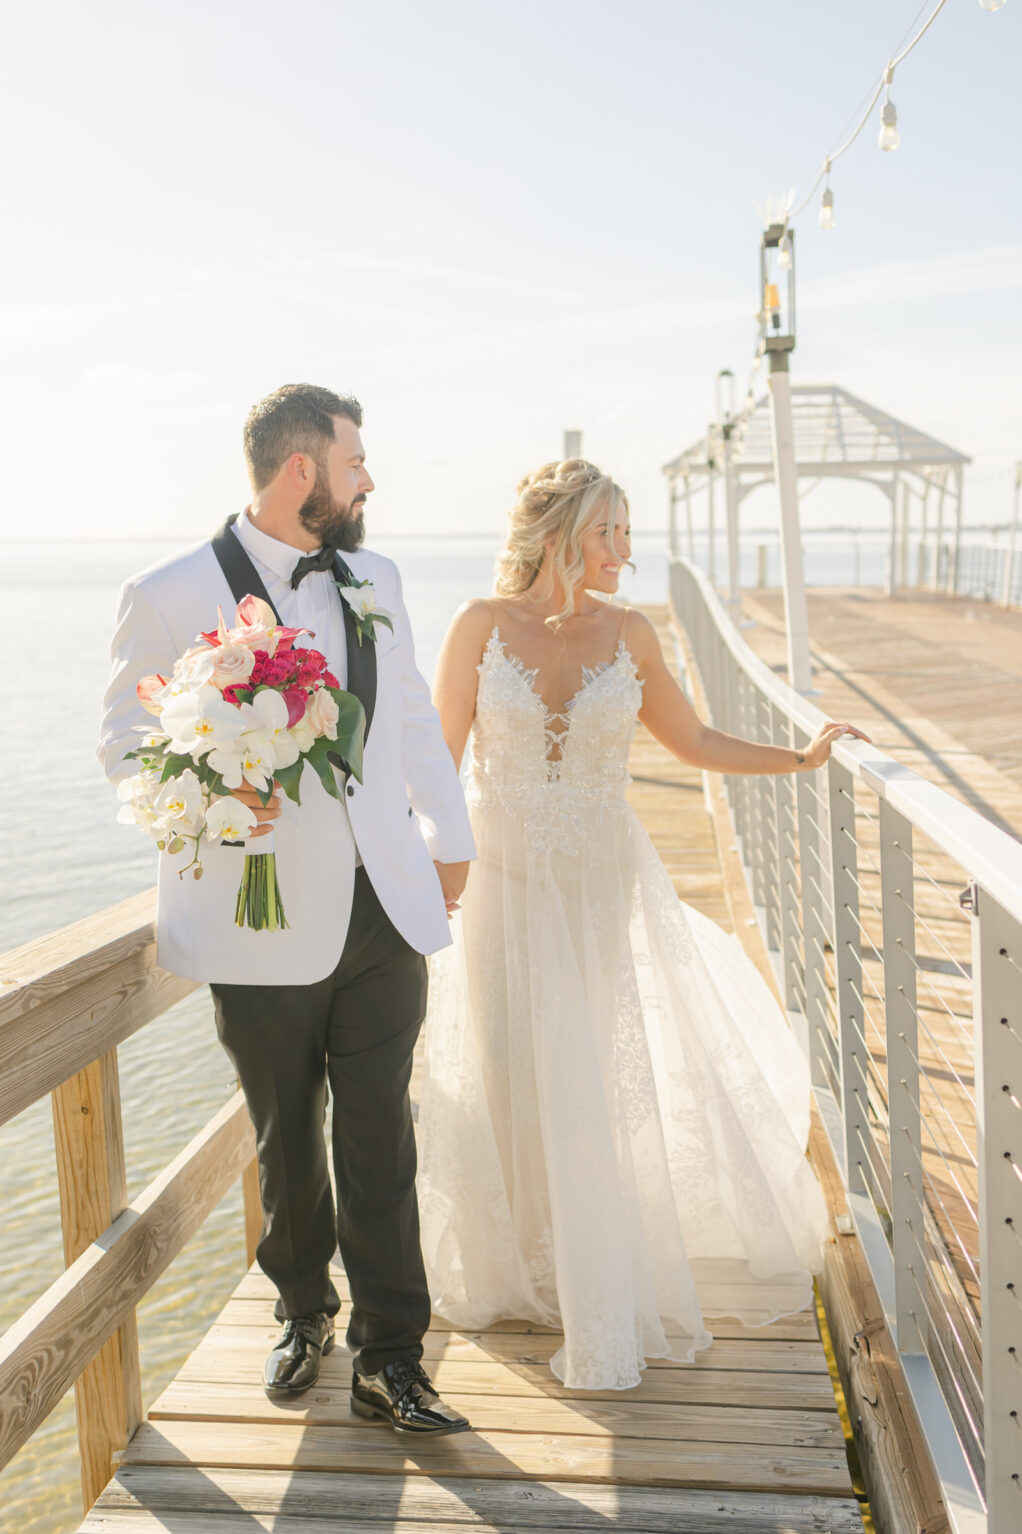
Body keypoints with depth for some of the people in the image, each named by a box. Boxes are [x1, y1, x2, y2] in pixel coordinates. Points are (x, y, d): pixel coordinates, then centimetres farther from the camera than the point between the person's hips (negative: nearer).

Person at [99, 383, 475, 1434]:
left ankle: (389, 1358, 16)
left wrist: (448, 837, 23)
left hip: (384, 907, 4)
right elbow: (125, 742, -2)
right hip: (266, 920, -3)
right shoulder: (172, 596, -8)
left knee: (380, 1139, 4)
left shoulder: (372, 578, 9)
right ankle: (303, 1315, 38)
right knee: (287, 1140, 14)